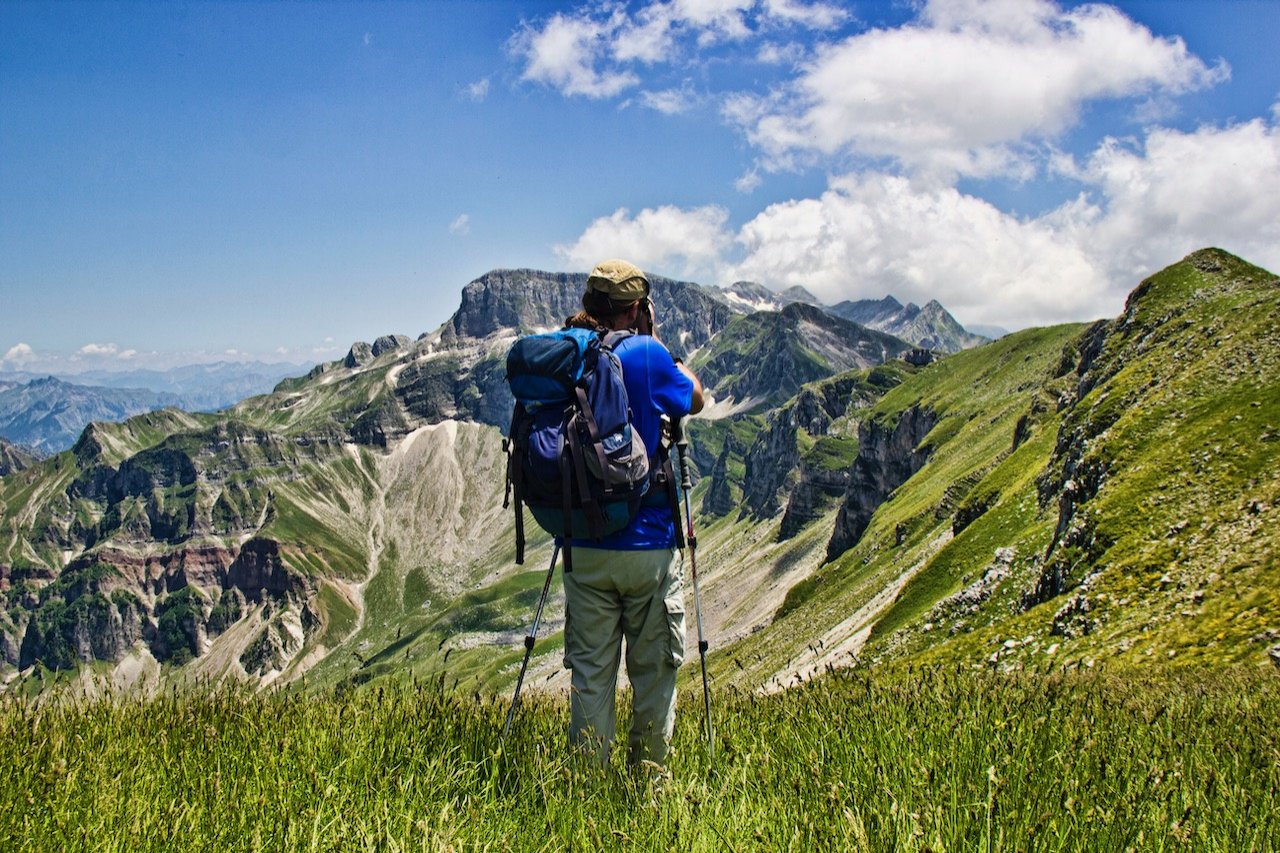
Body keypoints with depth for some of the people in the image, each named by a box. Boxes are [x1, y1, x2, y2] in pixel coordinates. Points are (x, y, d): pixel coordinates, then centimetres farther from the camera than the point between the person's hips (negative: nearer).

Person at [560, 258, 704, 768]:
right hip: (649, 543, -4)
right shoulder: (645, 354, -11)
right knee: (654, 670, 9)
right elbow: (695, 399, 8)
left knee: (589, 673, 9)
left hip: (583, 547, 4)